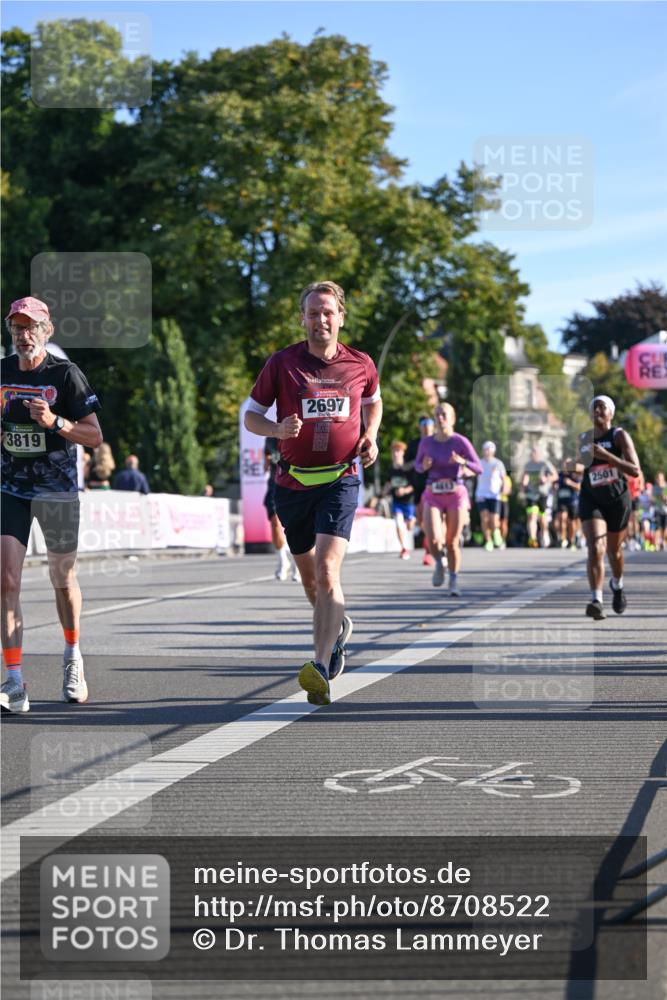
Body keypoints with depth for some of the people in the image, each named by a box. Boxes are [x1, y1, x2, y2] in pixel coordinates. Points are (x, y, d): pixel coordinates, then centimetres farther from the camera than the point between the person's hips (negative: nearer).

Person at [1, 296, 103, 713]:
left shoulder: (66, 373, -9)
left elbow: (95, 436, -11)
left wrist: (55, 423, -26)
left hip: (58, 490, -2)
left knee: (63, 578, 13)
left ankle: (73, 657, 40)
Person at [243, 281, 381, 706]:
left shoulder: (361, 365, 2)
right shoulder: (282, 363, -1)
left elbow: (373, 402, 24)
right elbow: (251, 415, 5)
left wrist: (371, 436, 5)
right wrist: (277, 429, -16)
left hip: (341, 480, -2)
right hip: (293, 483, 2)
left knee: (327, 571, -20)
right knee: (309, 576, 15)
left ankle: (322, 669, -25)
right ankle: (338, 626, 47)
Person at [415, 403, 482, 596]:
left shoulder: (460, 442, -6)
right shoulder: (426, 442, 2)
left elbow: (478, 469, -6)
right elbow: (418, 465, 17)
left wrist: (462, 462, -26)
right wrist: (424, 466, -7)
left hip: (456, 495, -1)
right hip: (433, 497, 1)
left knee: (452, 543, 1)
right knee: (433, 540, -17)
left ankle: (454, 582, 22)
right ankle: (439, 563, 16)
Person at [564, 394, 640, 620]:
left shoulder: (620, 436, -9)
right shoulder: (583, 439, 4)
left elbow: (635, 470, -18)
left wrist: (606, 455, -27)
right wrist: (574, 467, -1)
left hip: (618, 499, -1)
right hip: (591, 499, 1)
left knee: (614, 550, 17)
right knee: (595, 549, -19)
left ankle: (617, 585, 48)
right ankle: (596, 601, -26)